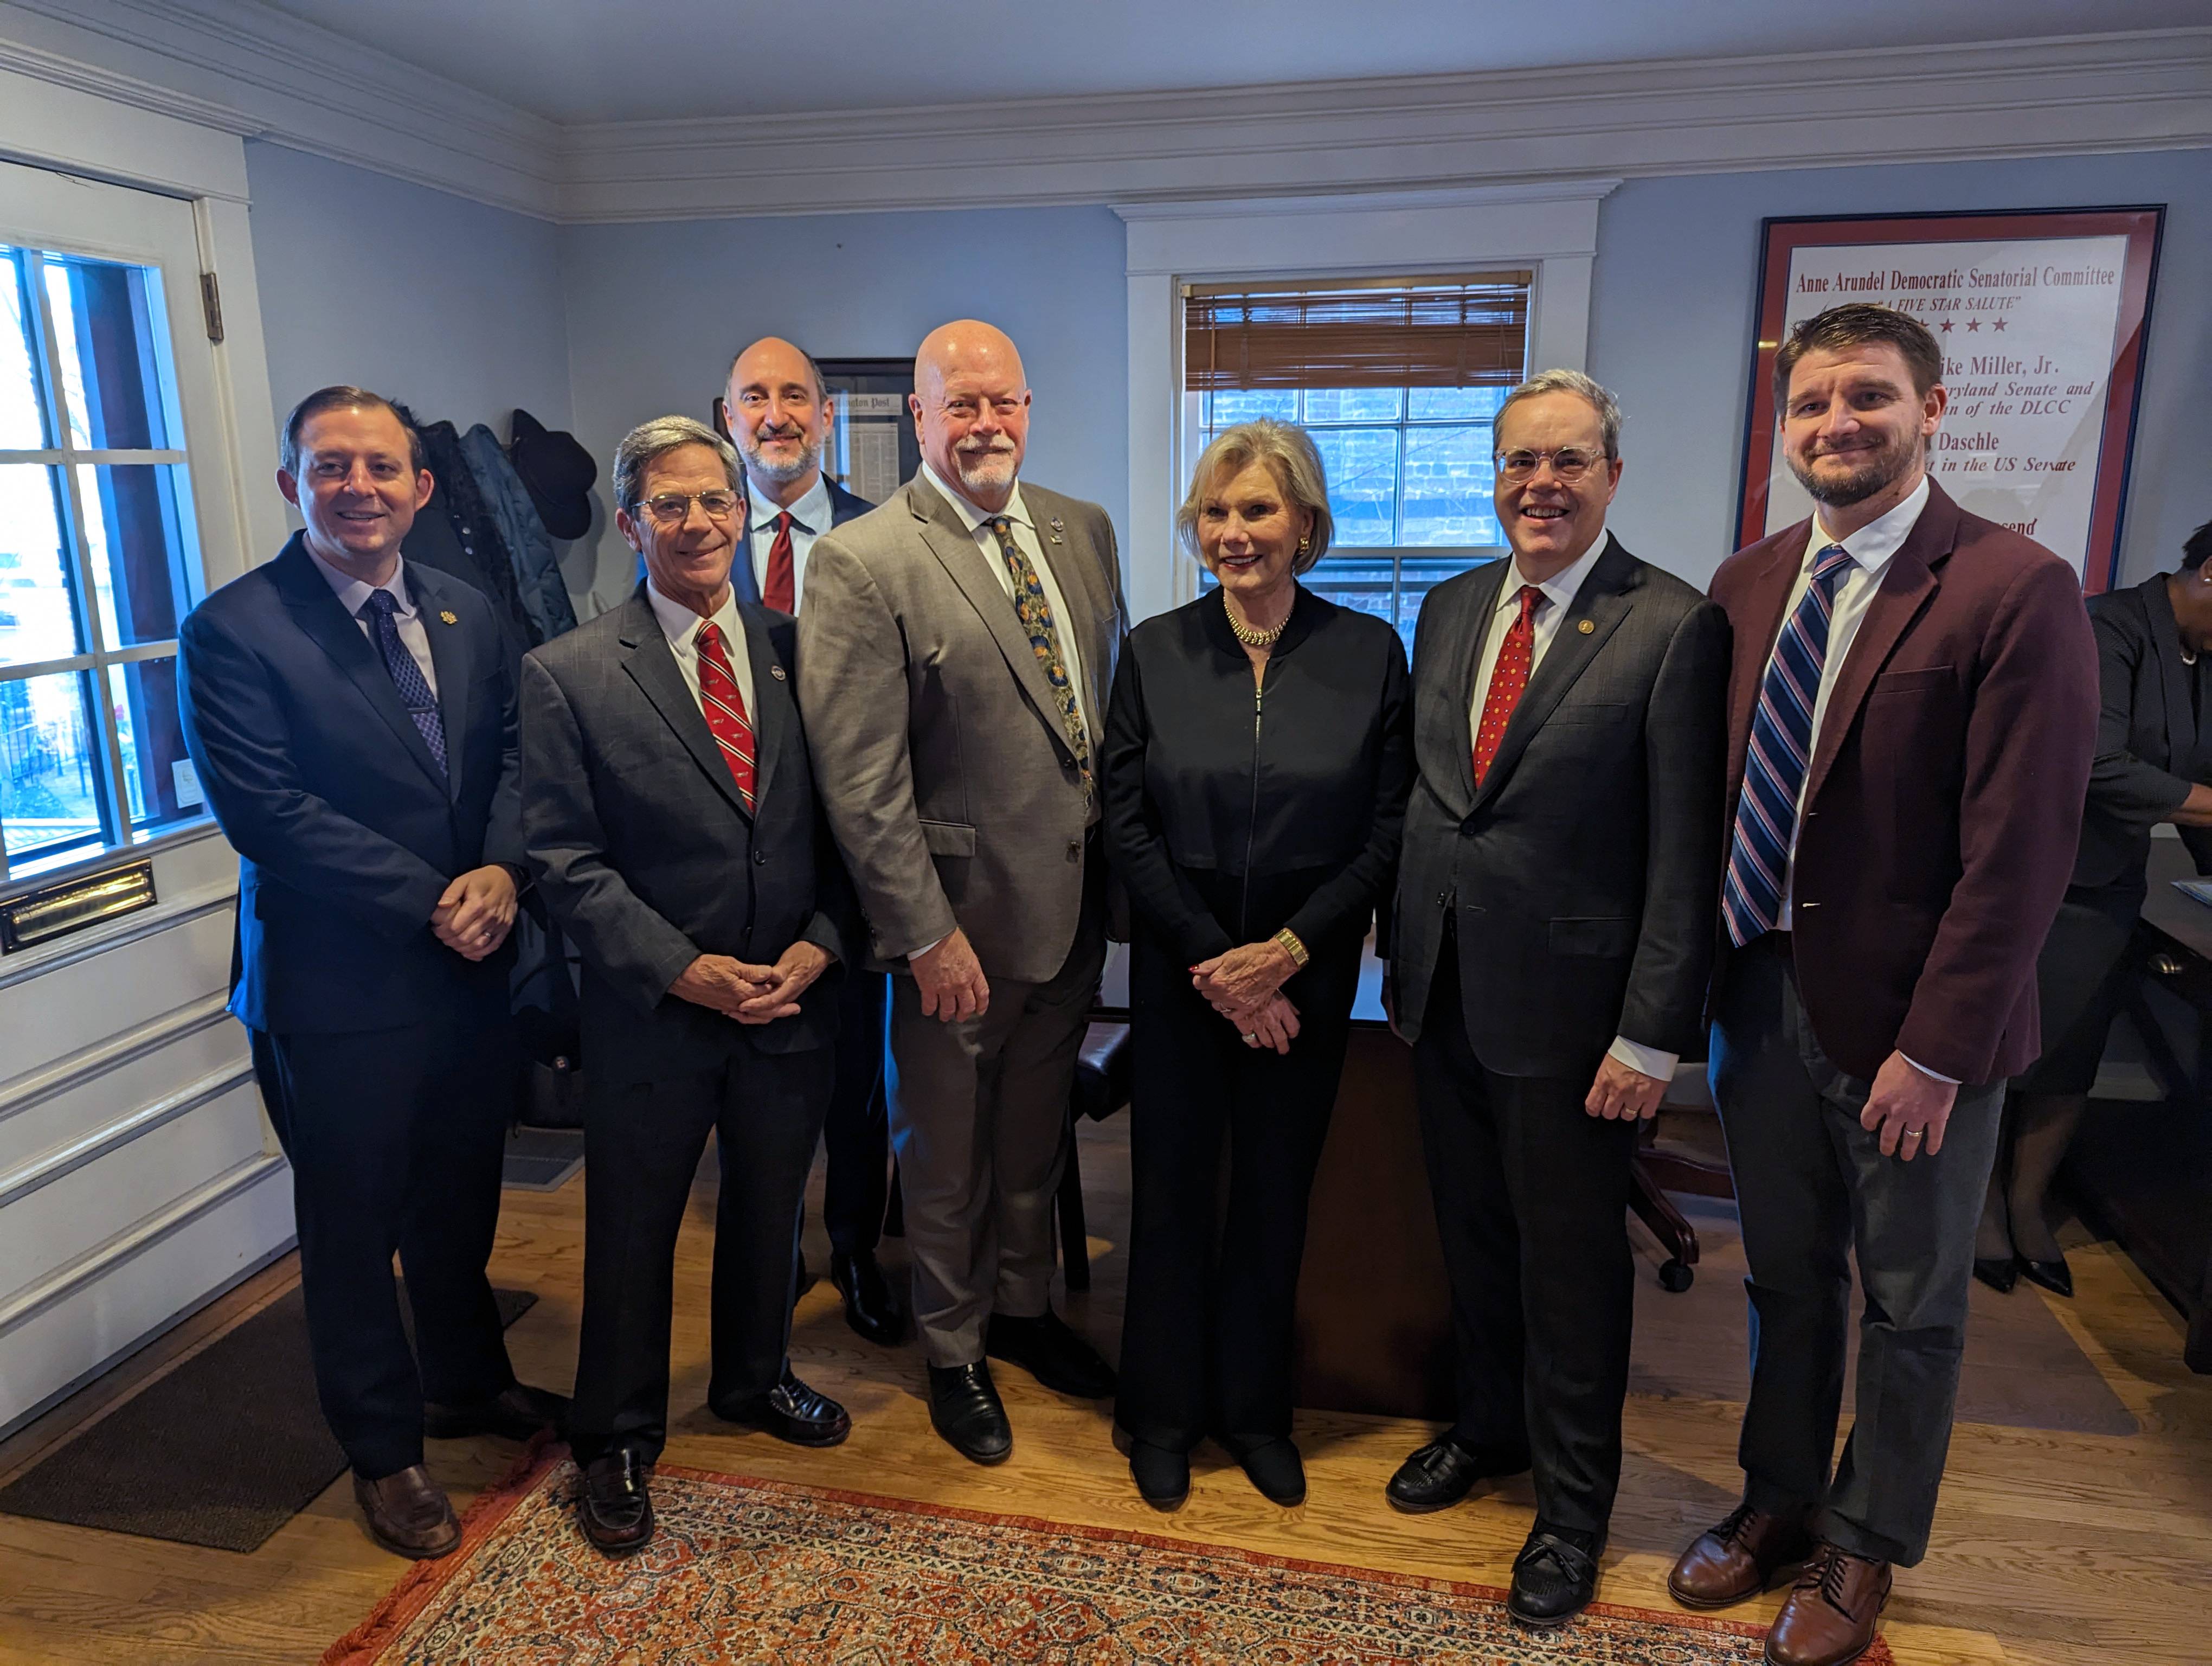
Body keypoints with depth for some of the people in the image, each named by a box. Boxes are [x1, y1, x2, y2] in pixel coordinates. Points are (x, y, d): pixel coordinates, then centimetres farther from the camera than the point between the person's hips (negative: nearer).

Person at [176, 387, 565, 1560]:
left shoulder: (465, 615, 7)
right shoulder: (233, 631, -12)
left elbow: (512, 754, 5)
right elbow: (267, 812, -18)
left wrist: (502, 869, -14)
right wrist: (432, 902, -18)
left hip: (471, 970, 5)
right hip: (340, 989, -5)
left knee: (461, 1202, 21)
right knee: (353, 1226, 12)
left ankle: (465, 1382, 45)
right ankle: (384, 1450, 33)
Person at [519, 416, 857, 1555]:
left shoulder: (798, 652, 1)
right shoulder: (566, 676, -9)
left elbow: (840, 824, 2)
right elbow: (565, 861, -11)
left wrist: (821, 945, -12)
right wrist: (684, 969, -17)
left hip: (793, 998, 3)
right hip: (651, 1009, -3)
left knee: (768, 1210, 21)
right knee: (632, 1233, 14)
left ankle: (754, 1379, 47)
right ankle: (617, 1440, 37)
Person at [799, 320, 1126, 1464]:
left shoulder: (1083, 531, 5)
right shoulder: (861, 563, -14)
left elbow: (1116, 703, 10)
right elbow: (859, 779, -17)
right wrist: (927, 934, -17)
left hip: (1074, 900, 6)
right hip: (961, 915, -5)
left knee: (1037, 1132, 23)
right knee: (947, 1154, 15)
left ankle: (1022, 1305, 46)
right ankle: (954, 1351, 38)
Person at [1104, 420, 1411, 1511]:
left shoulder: (1369, 654, -3)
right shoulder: (1154, 653, -2)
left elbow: (1385, 836, -4)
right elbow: (1126, 828, -4)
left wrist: (1287, 950, -13)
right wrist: (1216, 963, -11)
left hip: (1305, 979, 0)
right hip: (1178, 975, 0)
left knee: (1276, 1194, 13)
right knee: (1171, 1190, 10)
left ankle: (1254, 1408, 34)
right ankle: (1164, 1412, 31)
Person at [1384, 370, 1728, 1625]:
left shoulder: (1675, 627, -11)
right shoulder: (1451, 609, 8)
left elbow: (1685, 855, -13)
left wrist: (1653, 1036, -15)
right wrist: (1406, 947, 8)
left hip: (1566, 1003, -5)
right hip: (1443, 990, 5)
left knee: (1572, 1264, 11)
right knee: (1475, 1238, 21)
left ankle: (1573, 1508, 33)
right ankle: (1490, 1427, 45)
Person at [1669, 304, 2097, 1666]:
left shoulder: (2018, 592, -14)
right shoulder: (1749, 582, 4)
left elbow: (2019, 848, -16)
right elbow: (1723, 790, 7)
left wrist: (1936, 1049, -17)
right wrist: (1706, 973, 3)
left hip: (1909, 1022, -4)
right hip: (1763, 993, 5)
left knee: (1911, 1304, 15)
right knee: (1787, 1280, 20)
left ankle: (1866, 1549, 36)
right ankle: (1781, 1503, 41)